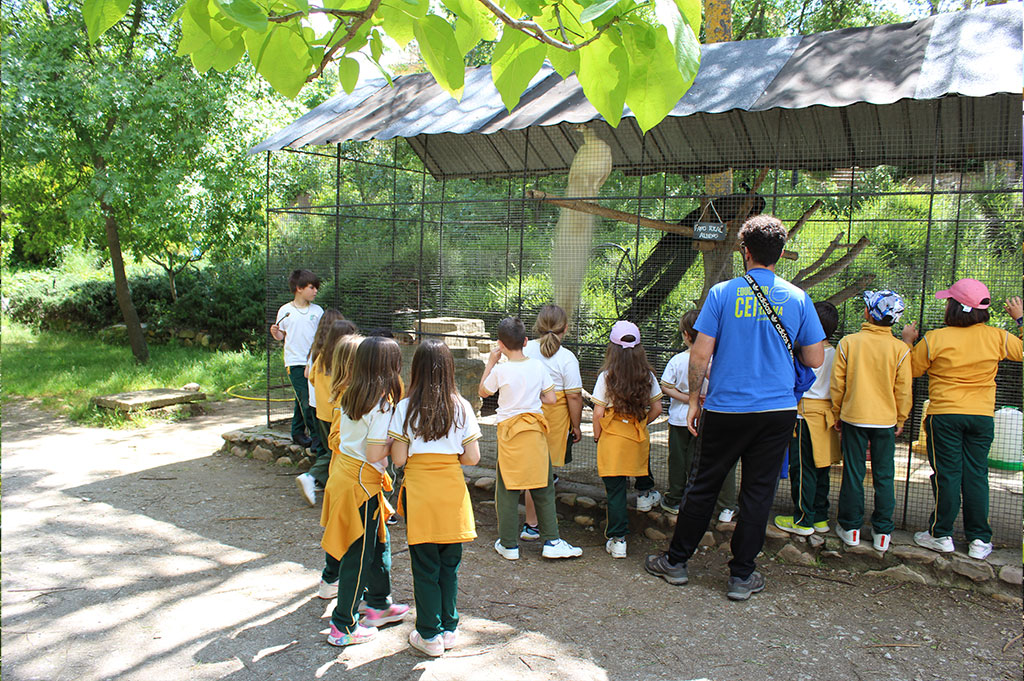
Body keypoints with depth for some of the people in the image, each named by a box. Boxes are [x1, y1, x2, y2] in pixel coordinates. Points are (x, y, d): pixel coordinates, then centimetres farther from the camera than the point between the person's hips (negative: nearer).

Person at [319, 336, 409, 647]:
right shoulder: (382, 405, -20)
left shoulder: (349, 396, 3)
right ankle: (344, 626, 15)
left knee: (379, 541, 22)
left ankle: (379, 604, 37)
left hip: (342, 469, 9)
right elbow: (374, 454, -21)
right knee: (359, 554, 4)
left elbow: (336, 439, 12)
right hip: (362, 482, -9)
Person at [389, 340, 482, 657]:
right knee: (449, 566, 15)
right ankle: (449, 629, 25)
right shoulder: (461, 407, -4)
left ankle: (430, 635, 17)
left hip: (419, 491, -1)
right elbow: (472, 457, -5)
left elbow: (398, 458, -9)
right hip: (452, 490, 2)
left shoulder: (406, 407, -8)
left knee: (425, 567, 9)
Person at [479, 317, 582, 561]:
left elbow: (483, 392, 8)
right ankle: (551, 541, 15)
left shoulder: (500, 370, -10)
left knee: (507, 490, 7)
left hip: (509, 433, -2)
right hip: (535, 431, 2)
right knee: (543, 488, 11)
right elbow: (550, 399, 2)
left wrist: (490, 363, 12)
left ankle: (509, 545, 13)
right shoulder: (538, 366, -3)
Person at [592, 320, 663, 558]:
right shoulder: (647, 376, 1)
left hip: (612, 439, -3)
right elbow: (656, 409, 6)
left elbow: (598, 413, -8)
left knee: (615, 489, 2)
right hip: (639, 439, 3)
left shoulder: (606, 377, -8)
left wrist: (597, 436, 6)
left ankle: (617, 540, 6)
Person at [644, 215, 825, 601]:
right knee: (758, 493, 9)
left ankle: (676, 561, 23)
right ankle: (742, 576, 17)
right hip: (777, 410, 1)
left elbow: (700, 356, -8)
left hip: (725, 409, -1)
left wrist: (693, 399, 4)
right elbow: (814, 360, 4)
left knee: (703, 486, 11)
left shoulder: (722, 294, -6)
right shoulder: (798, 299, -1)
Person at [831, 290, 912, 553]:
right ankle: (882, 532, 15)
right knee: (884, 477, 9)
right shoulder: (900, 349, -6)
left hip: (853, 417, 0)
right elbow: (903, 391, 0)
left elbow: (837, 384, -3)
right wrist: (900, 420, 13)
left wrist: (837, 415, 9)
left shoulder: (848, 342, -7)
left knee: (853, 473, 8)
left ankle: (850, 528, 15)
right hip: (886, 420, 1)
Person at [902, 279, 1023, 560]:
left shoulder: (935, 339, -11)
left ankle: (941, 534, 14)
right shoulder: (996, 337, -4)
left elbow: (913, 368, 2)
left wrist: (908, 340, 17)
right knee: (976, 475, 9)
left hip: (945, 415, -3)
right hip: (983, 416, 3)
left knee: (947, 474, 5)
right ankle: (980, 540, 15)